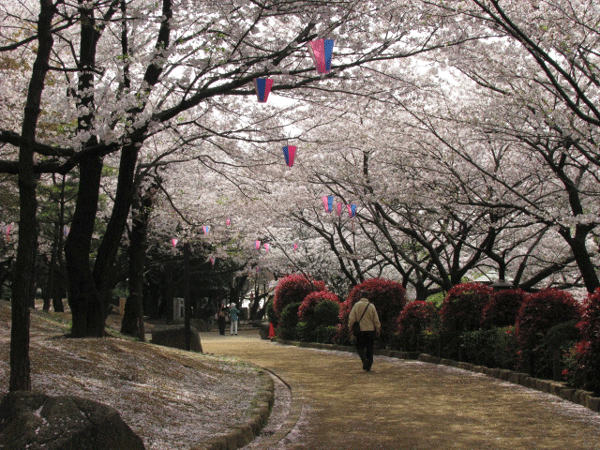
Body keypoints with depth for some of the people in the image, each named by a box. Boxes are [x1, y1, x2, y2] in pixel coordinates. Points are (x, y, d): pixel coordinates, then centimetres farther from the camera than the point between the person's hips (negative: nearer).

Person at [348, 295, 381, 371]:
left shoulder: (356, 305, -5)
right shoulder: (371, 306, -2)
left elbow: (351, 318, -5)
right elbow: (376, 320, 0)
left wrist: (350, 327, 8)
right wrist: (378, 330, 10)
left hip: (360, 330, -1)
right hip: (370, 330, 1)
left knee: (360, 347, 8)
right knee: (369, 348, 10)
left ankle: (365, 359, -17)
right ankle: (368, 366, 12)